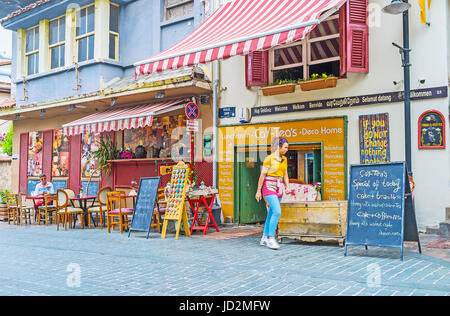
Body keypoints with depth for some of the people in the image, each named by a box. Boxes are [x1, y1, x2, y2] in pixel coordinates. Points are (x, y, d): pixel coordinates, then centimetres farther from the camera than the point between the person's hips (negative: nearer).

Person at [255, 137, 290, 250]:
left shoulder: (284, 159, 11)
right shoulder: (269, 158, -10)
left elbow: (285, 175, 12)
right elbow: (262, 175, -9)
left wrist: (288, 187, -5)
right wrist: (258, 191, -8)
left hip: (278, 189, 7)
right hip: (269, 187, -7)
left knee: (271, 214, 9)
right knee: (277, 212, -20)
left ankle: (264, 238, 18)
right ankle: (271, 239, -14)